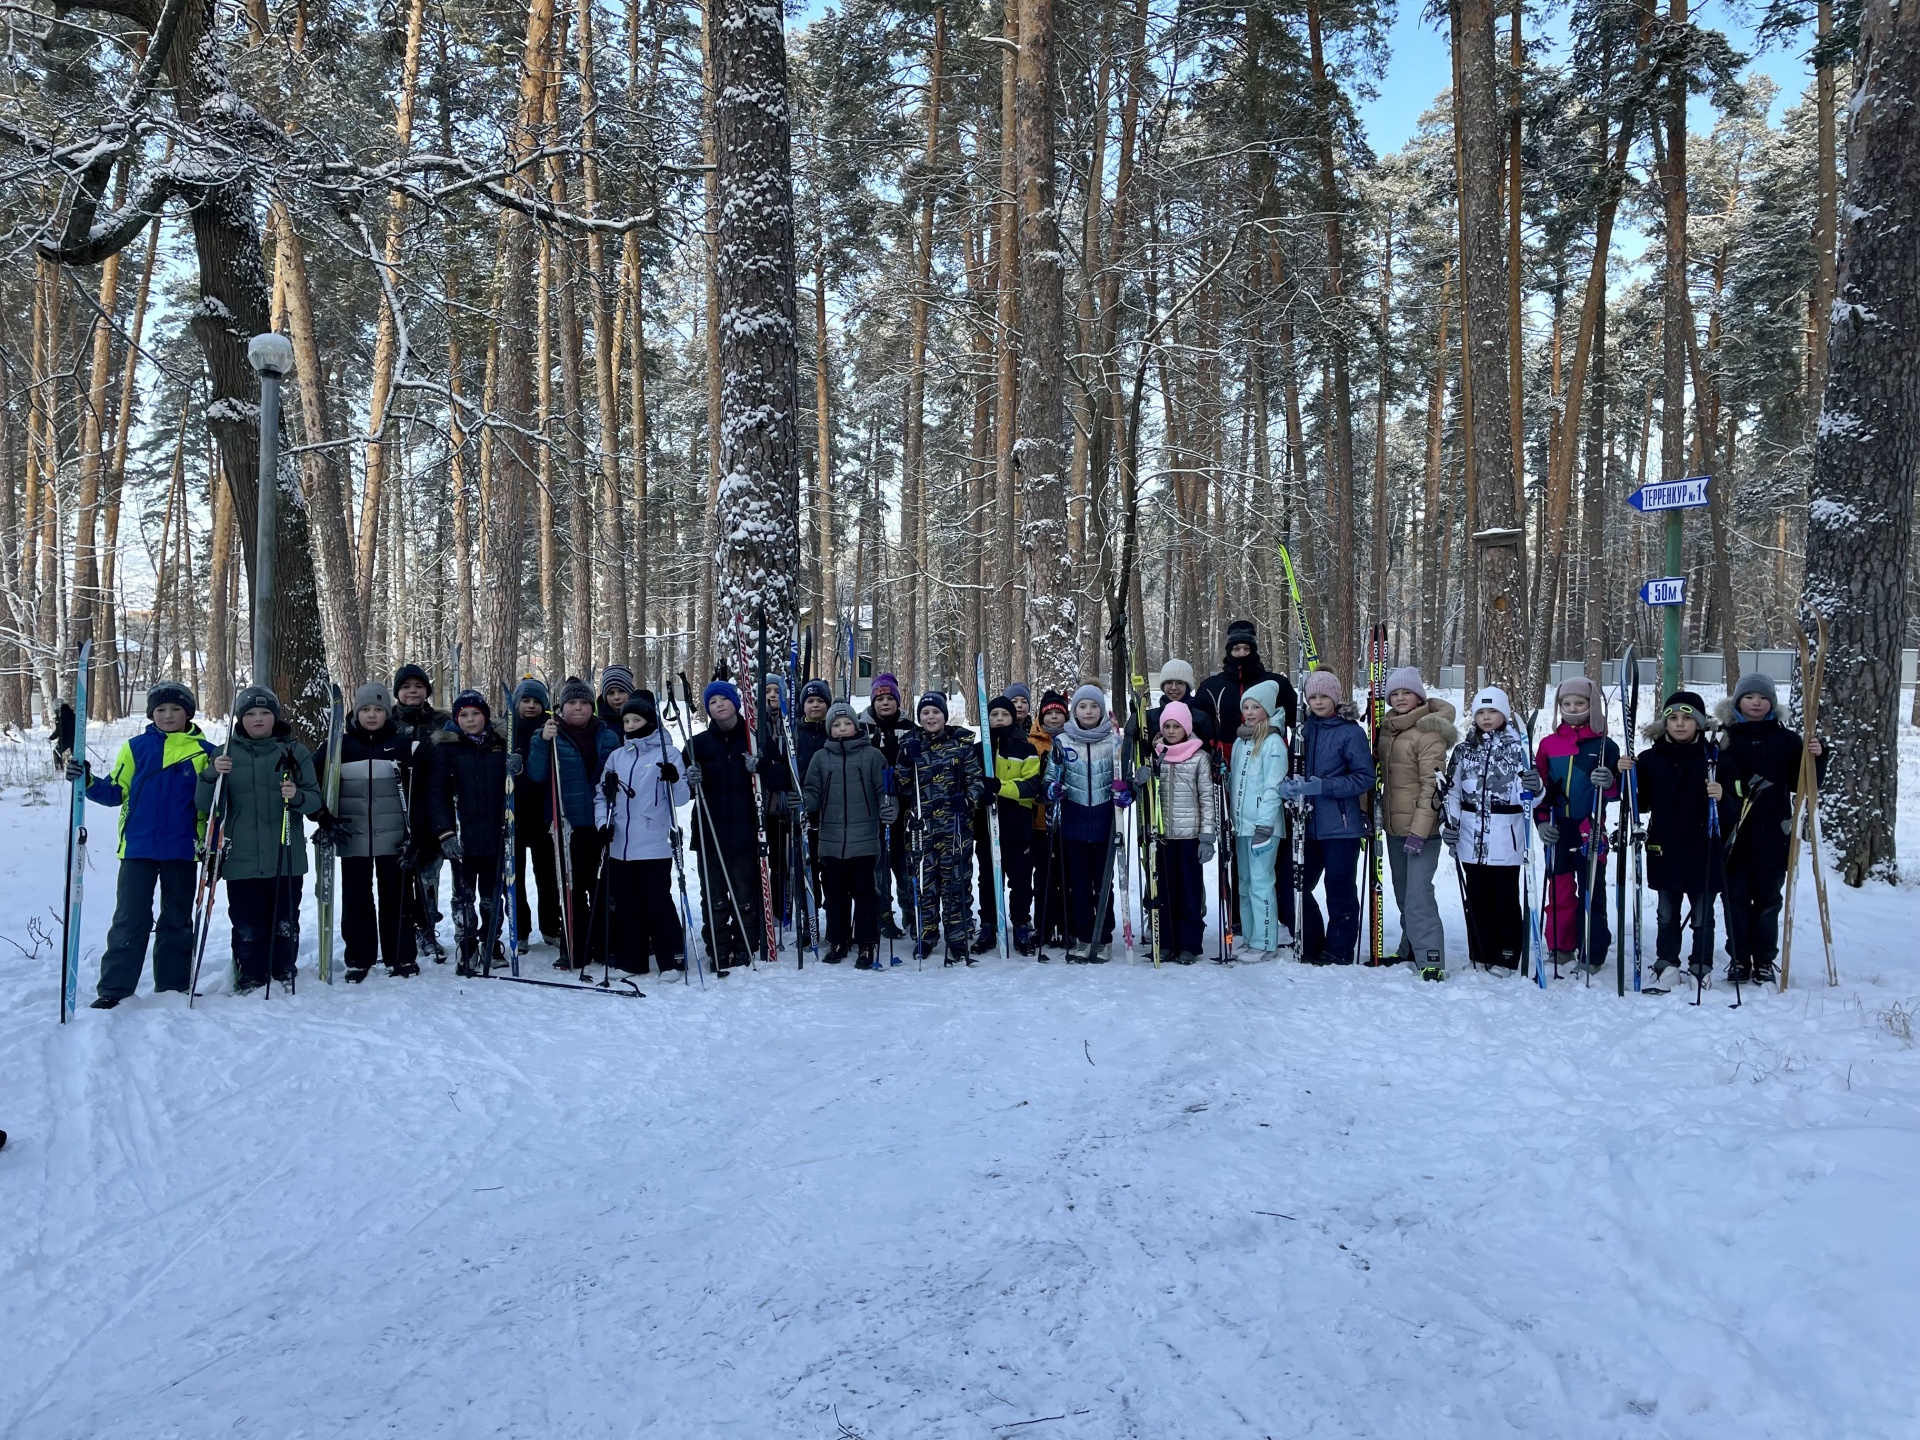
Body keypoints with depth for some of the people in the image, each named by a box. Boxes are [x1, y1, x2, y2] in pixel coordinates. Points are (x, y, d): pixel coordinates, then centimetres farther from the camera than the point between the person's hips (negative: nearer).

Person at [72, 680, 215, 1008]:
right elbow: (116, 792, 4)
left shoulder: (203, 752, 2)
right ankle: (113, 989, 3)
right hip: (138, 848, 0)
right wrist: (88, 781, -14)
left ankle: (173, 986, 19)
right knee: (129, 920, -1)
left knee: (178, 921, 10)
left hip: (182, 851, 0)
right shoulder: (136, 747, 4)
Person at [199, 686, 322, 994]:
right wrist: (211, 775, -17)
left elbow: (315, 800, 3)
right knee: (247, 925, 0)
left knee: (285, 923, 5)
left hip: (286, 857, 0)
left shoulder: (295, 752, 6)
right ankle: (249, 978, 13)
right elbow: (204, 805, 2)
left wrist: (297, 797, -20)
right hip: (242, 860, 0)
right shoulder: (227, 754, 7)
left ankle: (284, 975, 19)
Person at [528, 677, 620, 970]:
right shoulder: (551, 735, 3)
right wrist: (543, 742, -20)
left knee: (602, 886, 6)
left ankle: (604, 947, 15)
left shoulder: (608, 736, 9)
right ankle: (575, 951, 6)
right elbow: (536, 775, -8)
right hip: (569, 824, -1)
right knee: (572, 888, 0)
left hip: (602, 823, 2)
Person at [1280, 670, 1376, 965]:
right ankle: (1311, 947, 23)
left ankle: (1339, 951, 13)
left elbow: (1365, 777, -11)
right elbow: (1292, 771, 14)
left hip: (1341, 825, -6)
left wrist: (1323, 786, -20)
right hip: (1308, 824, 6)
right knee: (1297, 886, 8)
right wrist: (1287, 786, -9)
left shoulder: (1351, 731, -6)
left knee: (1339, 888, 0)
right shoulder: (1303, 731, 11)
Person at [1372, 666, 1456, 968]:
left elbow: (1433, 786, -17)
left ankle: (1431, 960, -9)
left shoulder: (1429, 732, -13)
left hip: (1421, 827, -8)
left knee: (1418, 896, -13)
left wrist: (1419, 831, -21)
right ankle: (1410, 950, 27)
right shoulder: (1388, 727, 10)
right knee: (1403, 895, 16)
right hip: (1394, 825, 8)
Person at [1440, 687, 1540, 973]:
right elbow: (1451, 790, 14)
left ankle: (1506, 960, 9)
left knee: (1506, 900, 2)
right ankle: (1479, 958, 19)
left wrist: (1534, 786, -27)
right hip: (1472, 838, 4)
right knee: (1476, 900, 10)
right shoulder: (1464, 750, 9)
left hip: (1506, 839, -3)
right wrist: (1448, 822, 2)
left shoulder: (1518, 748, -1)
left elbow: (1533, 795, -5)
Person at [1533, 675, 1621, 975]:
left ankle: (1592, 956, 4)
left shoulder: (1604, 746, 1)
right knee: (1559, 890, 8)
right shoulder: (1548, 744, 7)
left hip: (1591, 830, -2)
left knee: (1591, 891, -1)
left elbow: (1617, 790, 1)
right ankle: (1561, 949, 18)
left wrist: (1608, 782, -22)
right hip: (1557, 831, 3)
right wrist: (1542, 821, -2)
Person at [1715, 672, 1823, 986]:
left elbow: (1801, 784, 8)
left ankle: (1764, 961, 15)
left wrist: (1817, 757, -6)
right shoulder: (1726, 737, 3)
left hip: (1773, 834, 1)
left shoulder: (1786, 740, 7)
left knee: (1768, 898, 6)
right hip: (1735, 833, -1)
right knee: (1735, 896, 3)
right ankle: (1738, 958, 13)